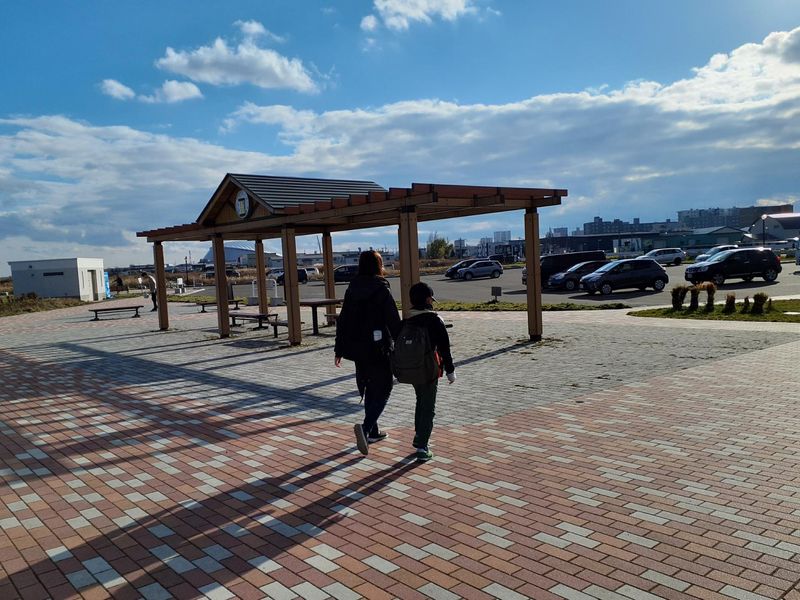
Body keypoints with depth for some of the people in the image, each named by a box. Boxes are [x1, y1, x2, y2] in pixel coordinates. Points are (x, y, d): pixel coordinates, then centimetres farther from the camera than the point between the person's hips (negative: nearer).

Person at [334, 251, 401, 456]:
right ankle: (365, 427, -16)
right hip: (378, 350, -6)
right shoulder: (382, 291, -13)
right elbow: (394, 323, -13)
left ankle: (373, 432, 28)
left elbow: (342, 321, 7)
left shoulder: (351, 290, 5)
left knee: (369, 390, 19)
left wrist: (339, 350, 13)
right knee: (382, 390, 3)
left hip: (357, 350, 6)